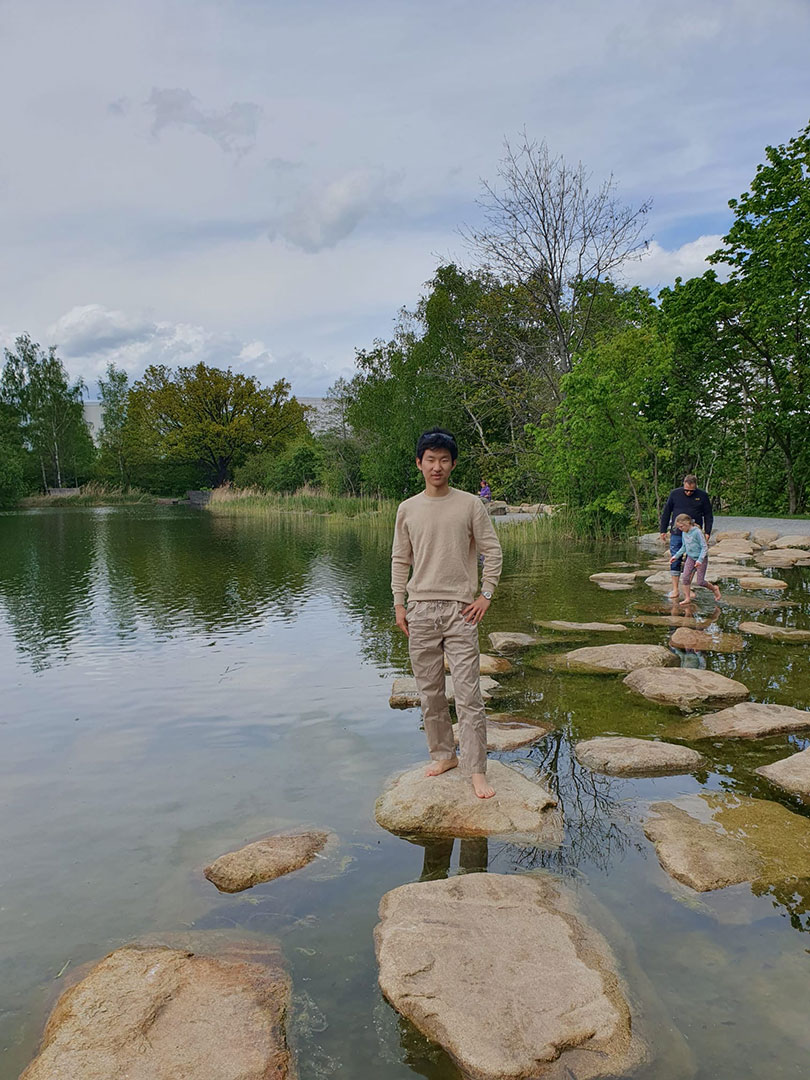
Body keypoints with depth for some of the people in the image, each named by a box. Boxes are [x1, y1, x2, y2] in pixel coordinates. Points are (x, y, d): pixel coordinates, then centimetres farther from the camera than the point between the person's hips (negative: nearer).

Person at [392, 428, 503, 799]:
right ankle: (443, 754, 25)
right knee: (430, 692, 10)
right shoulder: (407, 509, 7)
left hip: (461, 610, -3)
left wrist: (486, 594, -2)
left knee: (468, 693, -5)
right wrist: (399, 603, 5)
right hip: (421, 611, 3)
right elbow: (400, 560, 12)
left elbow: (492, 551, 5)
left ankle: (476, 770, 2)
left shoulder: (470, 504, 1)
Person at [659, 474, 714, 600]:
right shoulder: (674, 494, 2)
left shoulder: (702, 496, 2)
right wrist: (663, 531, 6)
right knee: (675, 561, -2)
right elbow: (666, 513, 9)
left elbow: (708, 515, 9)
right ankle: (675, 589, 3)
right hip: (676, 534, 0)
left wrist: (707, 532, 0)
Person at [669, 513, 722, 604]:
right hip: (690, 558, 7)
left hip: (701, 559, -7)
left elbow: (704, 547, -20)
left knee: (699, 582, -4)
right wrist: (676, 556, 9)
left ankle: (714, 588, 24)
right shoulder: (684, 533, 1)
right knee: (685, 577, -8)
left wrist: (700, 560, -28)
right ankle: (687, 598, 1)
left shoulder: (697, 532, -22)